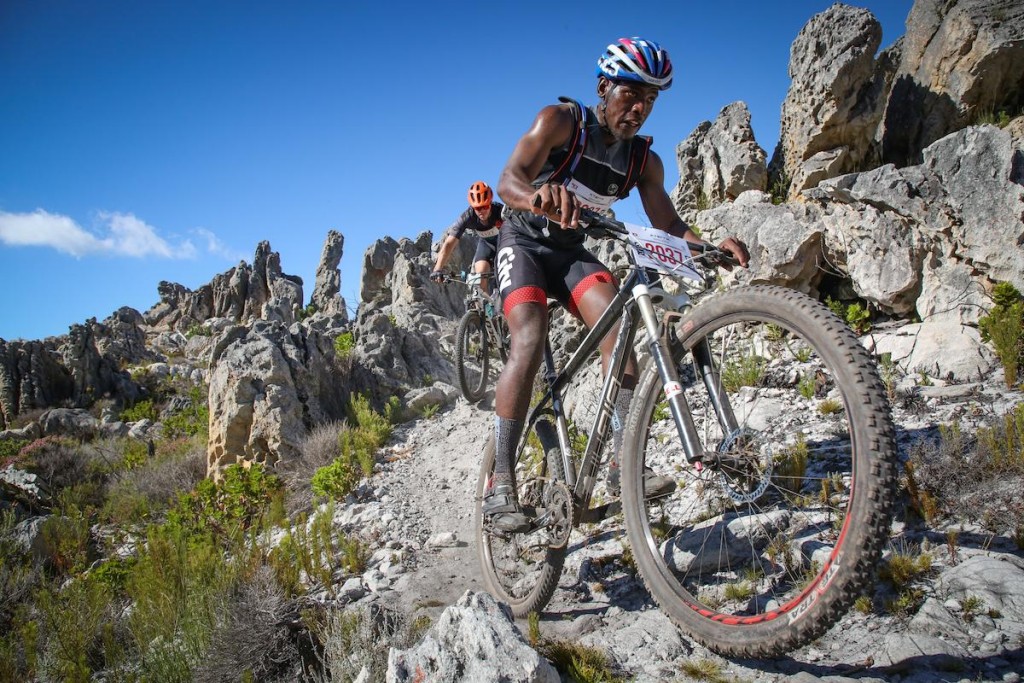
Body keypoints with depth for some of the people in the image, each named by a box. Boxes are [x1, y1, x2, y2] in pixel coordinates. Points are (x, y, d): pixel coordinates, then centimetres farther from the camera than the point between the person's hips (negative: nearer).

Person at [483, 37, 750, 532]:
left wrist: (712, 248, -27)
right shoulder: (559, 120, -17)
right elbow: (508, 181, -31)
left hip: (573, 251, 4)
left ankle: (622, 464, -19)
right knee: (530, 341, -27)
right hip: (525, 241, -4)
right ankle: (500, 484, -26)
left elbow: (668, 224, -6)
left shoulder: (643, 161, -3)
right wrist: (540, 197, -56)